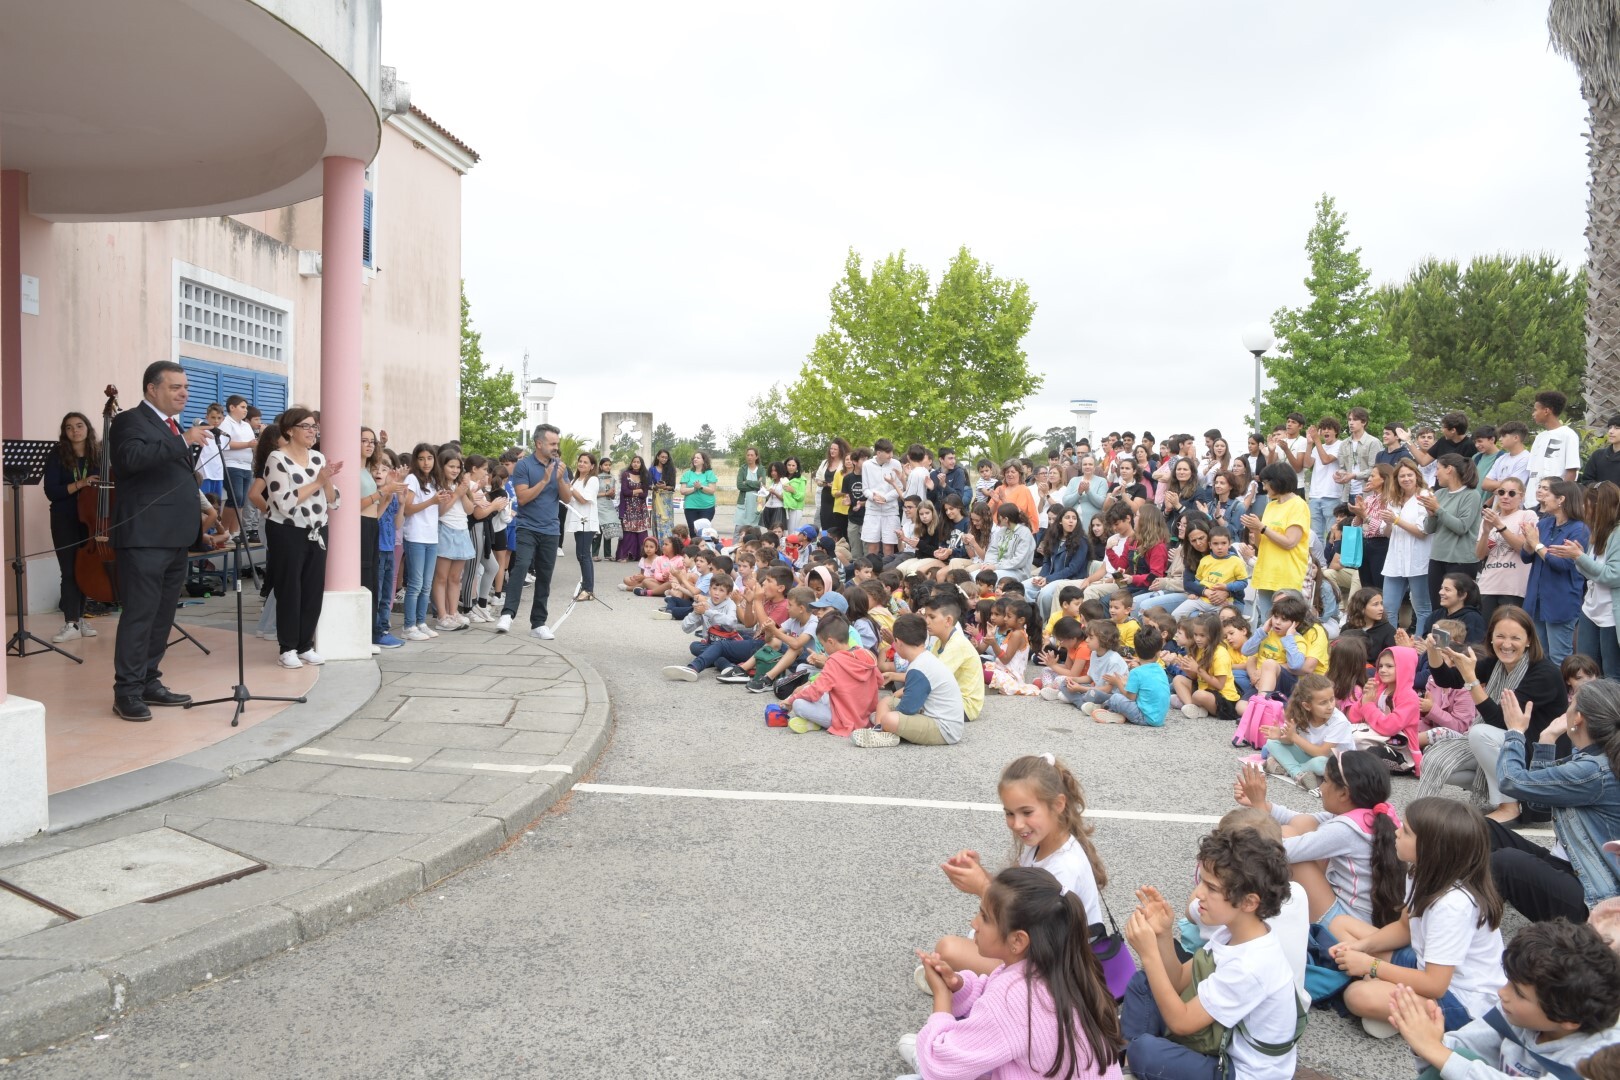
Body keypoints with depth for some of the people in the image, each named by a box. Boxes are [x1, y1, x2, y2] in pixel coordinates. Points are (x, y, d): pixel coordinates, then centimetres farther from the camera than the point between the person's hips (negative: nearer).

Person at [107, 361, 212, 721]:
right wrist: (183, 442, -29)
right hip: (145, 538, -9)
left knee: (162, 616, 11)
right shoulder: (130, 421, -5)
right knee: (140, 614, -7)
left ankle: (148, 682, 19)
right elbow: (131, 457, -25)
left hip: (175, 538, 9)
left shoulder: (172, 426, 21)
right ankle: (127, 691, -2)